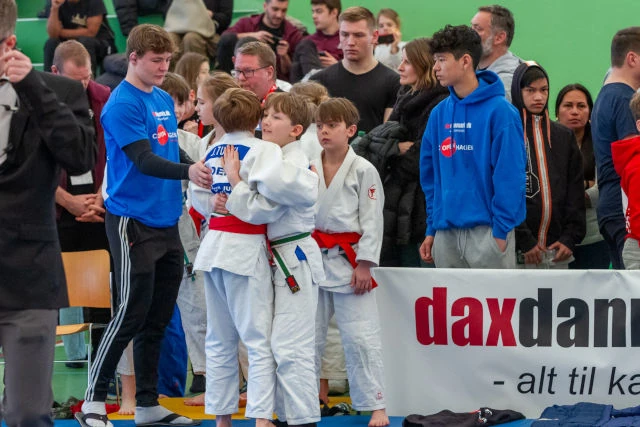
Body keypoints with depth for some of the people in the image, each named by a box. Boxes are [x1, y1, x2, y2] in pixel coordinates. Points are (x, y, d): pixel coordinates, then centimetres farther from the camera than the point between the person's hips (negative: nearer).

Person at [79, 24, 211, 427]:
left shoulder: (165, 100, 12)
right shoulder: (122, 103, -12)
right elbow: (143, 159, -20)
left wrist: (204, 170, 3)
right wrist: (188, 171, -35)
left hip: (166, 220, 8)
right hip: (132, 221, -8)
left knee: (158, 317, 10)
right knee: (132, 313, -8)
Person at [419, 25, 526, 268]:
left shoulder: (499, 111, -8)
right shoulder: (439, 114, 11)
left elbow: (510, 174, -11)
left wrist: (501, 230, -14)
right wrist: (431, 229, 11)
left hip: (487, 231, -6)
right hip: (446, 233, 6)